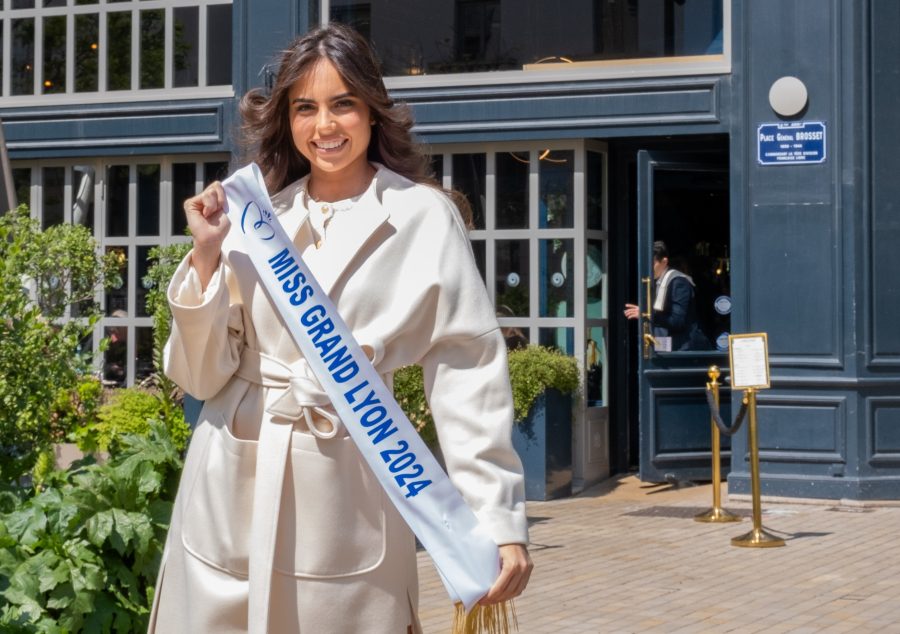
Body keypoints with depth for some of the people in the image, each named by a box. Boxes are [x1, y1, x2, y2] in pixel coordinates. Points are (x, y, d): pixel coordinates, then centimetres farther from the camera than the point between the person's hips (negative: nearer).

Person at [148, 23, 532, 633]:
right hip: (230, 486, 3)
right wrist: (206, 255, -6)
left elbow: (469, 375, -6)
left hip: (343, 491, -3)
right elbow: (203, 375, 6)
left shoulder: (424, 218, -3)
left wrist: (500, 519, -12)